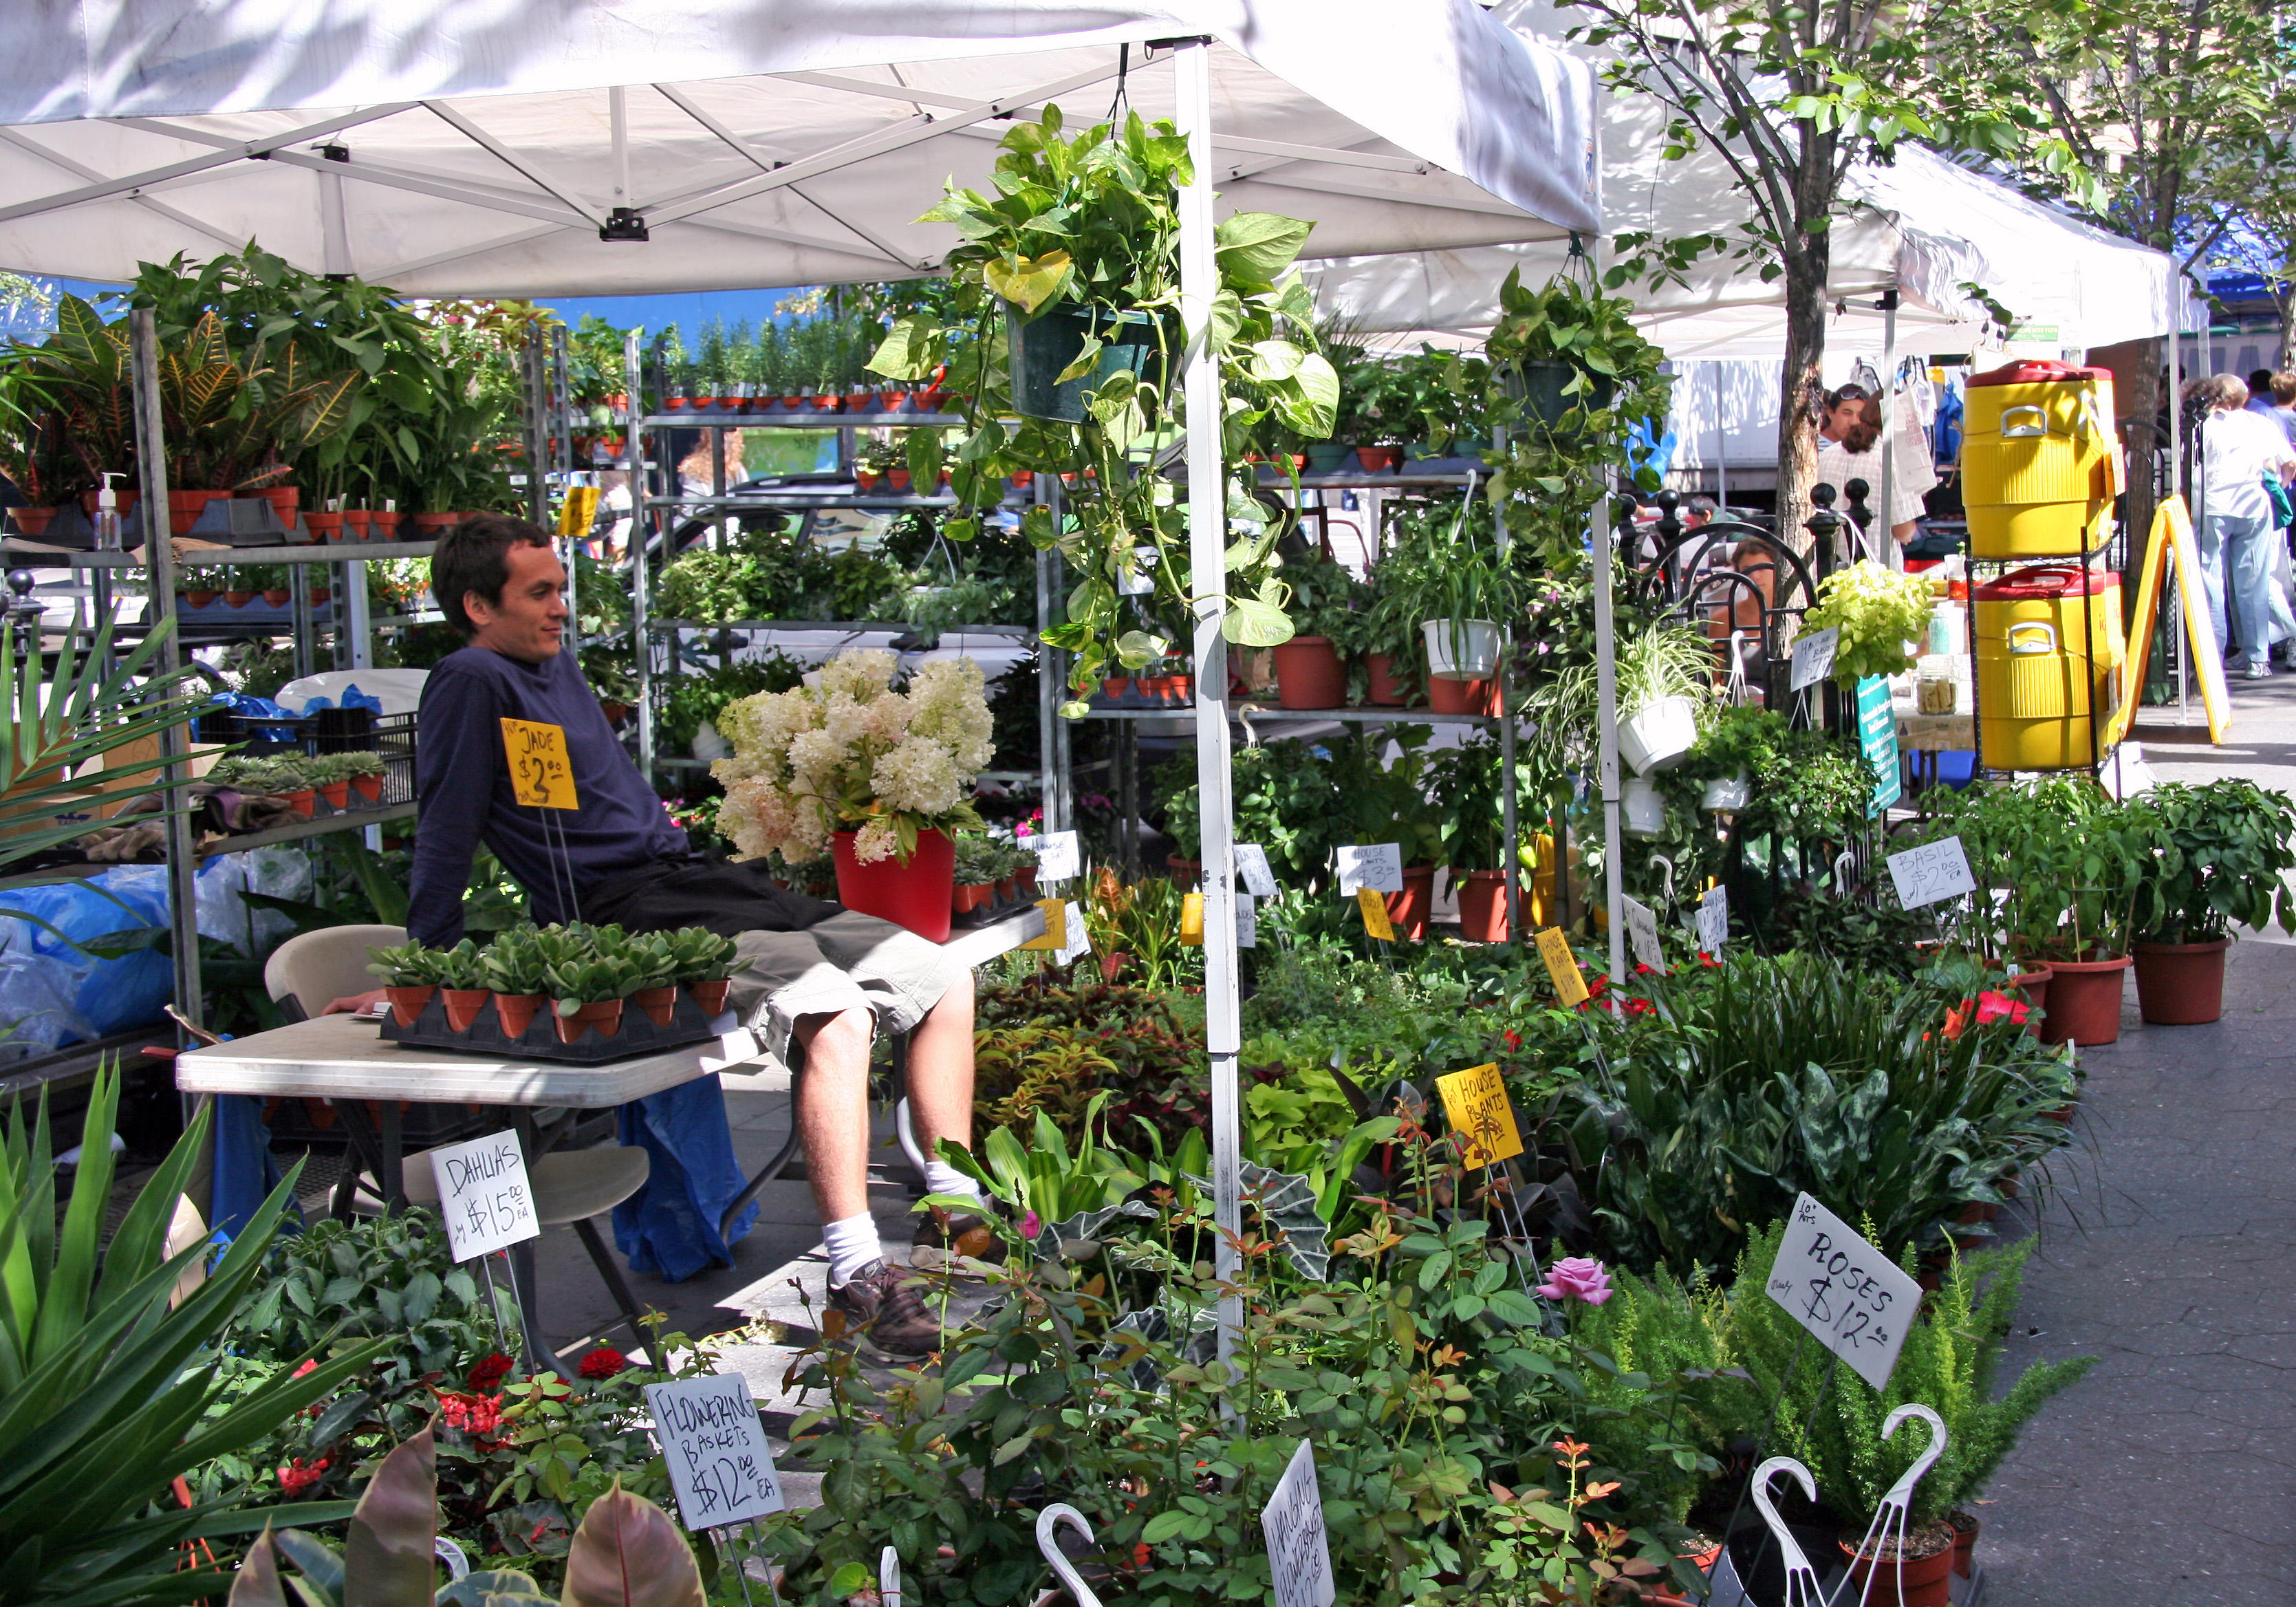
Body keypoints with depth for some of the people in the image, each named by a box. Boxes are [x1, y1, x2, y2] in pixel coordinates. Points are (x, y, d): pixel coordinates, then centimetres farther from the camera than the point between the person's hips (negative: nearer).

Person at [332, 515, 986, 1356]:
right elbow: (445, 837, -10)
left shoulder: (558, 665, 21)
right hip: (634, 918, -10)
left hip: (698, 881, 10)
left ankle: (954, 1211, 9)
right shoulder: (472, 682, -6)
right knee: (835, 1015, -33)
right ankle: (856, 1279, -33)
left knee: (942, 979, 5)